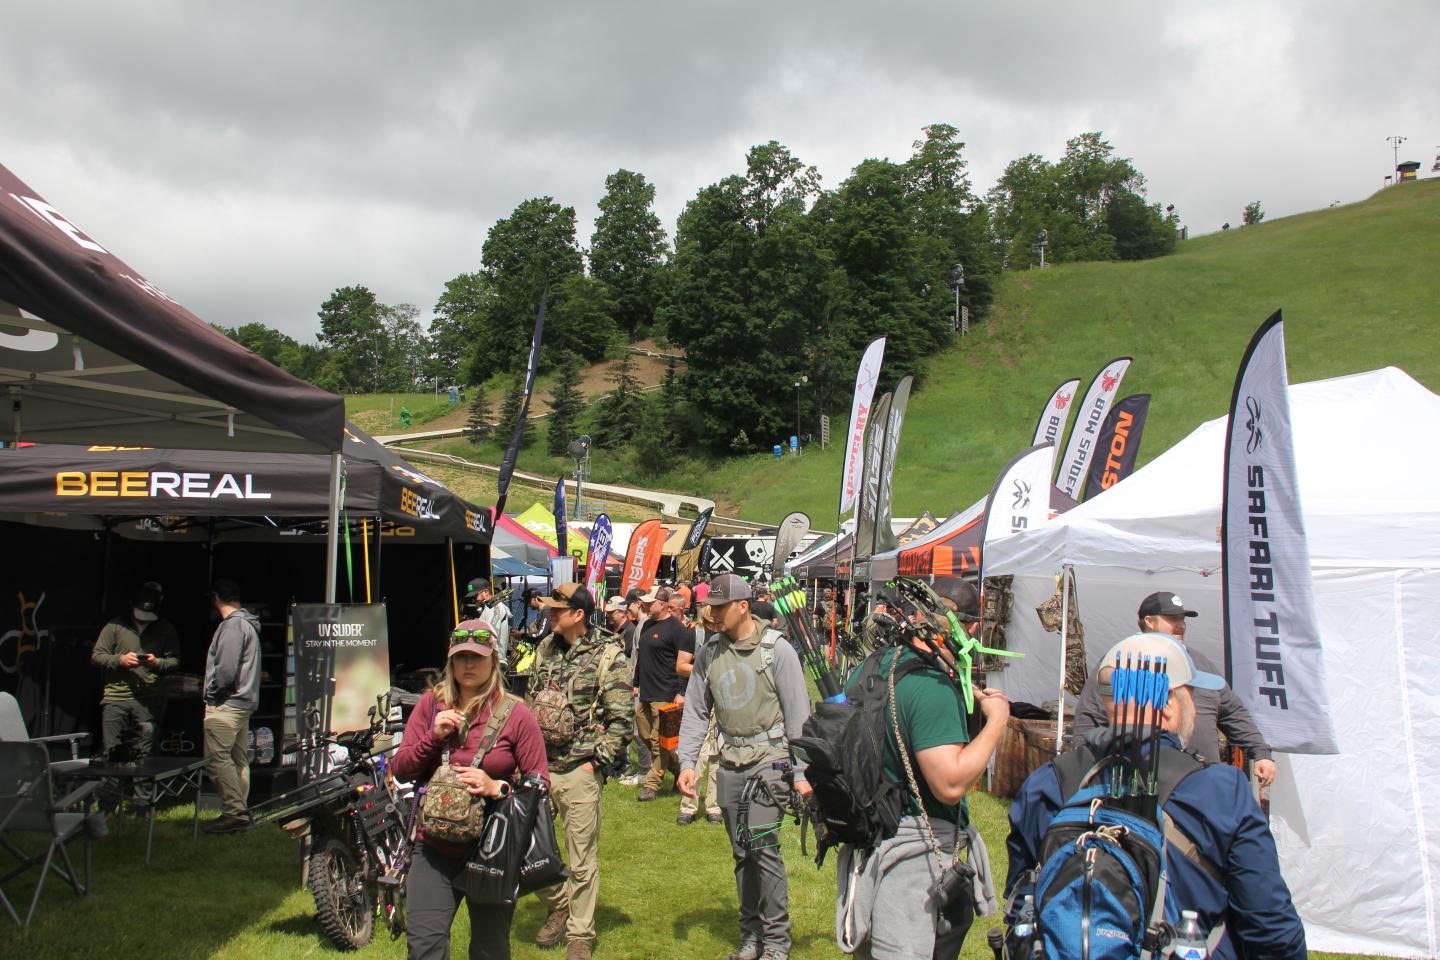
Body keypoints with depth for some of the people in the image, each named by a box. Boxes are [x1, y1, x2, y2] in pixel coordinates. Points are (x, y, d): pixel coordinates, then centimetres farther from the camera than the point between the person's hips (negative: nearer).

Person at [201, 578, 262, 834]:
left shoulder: (231, 625, -14)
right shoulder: (248, 624, 17)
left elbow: (226, 669, -22)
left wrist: (212, 693, -6)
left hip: (226, 704, -10)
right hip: (245, 702, 10)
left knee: (217, 758, -10)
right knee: (239, 760, 12)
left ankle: (234, 812, -12)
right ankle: (239, 812, 17)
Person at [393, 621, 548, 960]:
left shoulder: (516, 715, -7)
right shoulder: (431, 704, 2)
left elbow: (539, 782, -7)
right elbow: (401, 769, 2)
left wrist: (498, 788, -24)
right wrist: (433, 736, -14)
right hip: (435, 848, 2)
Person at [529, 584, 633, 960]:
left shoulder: (608, 655, -9)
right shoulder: (546, 648, 10)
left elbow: (621, 718, -10)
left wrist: (597, 761, -13)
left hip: (579, 771, -5)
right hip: (538, 766, 5)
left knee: (581, 862, 4)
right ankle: (558, 905, 33)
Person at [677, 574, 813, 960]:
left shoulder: (776, 649, -9)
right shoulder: (710, 653, 5)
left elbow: (798, 714, -7)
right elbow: (696, 712, 10)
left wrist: (801, 771, -9)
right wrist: (687, 762, 0)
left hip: (770, 761, -5)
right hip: (730, 765, 5)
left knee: (763, 845, -12)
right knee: (742, 853, 11)